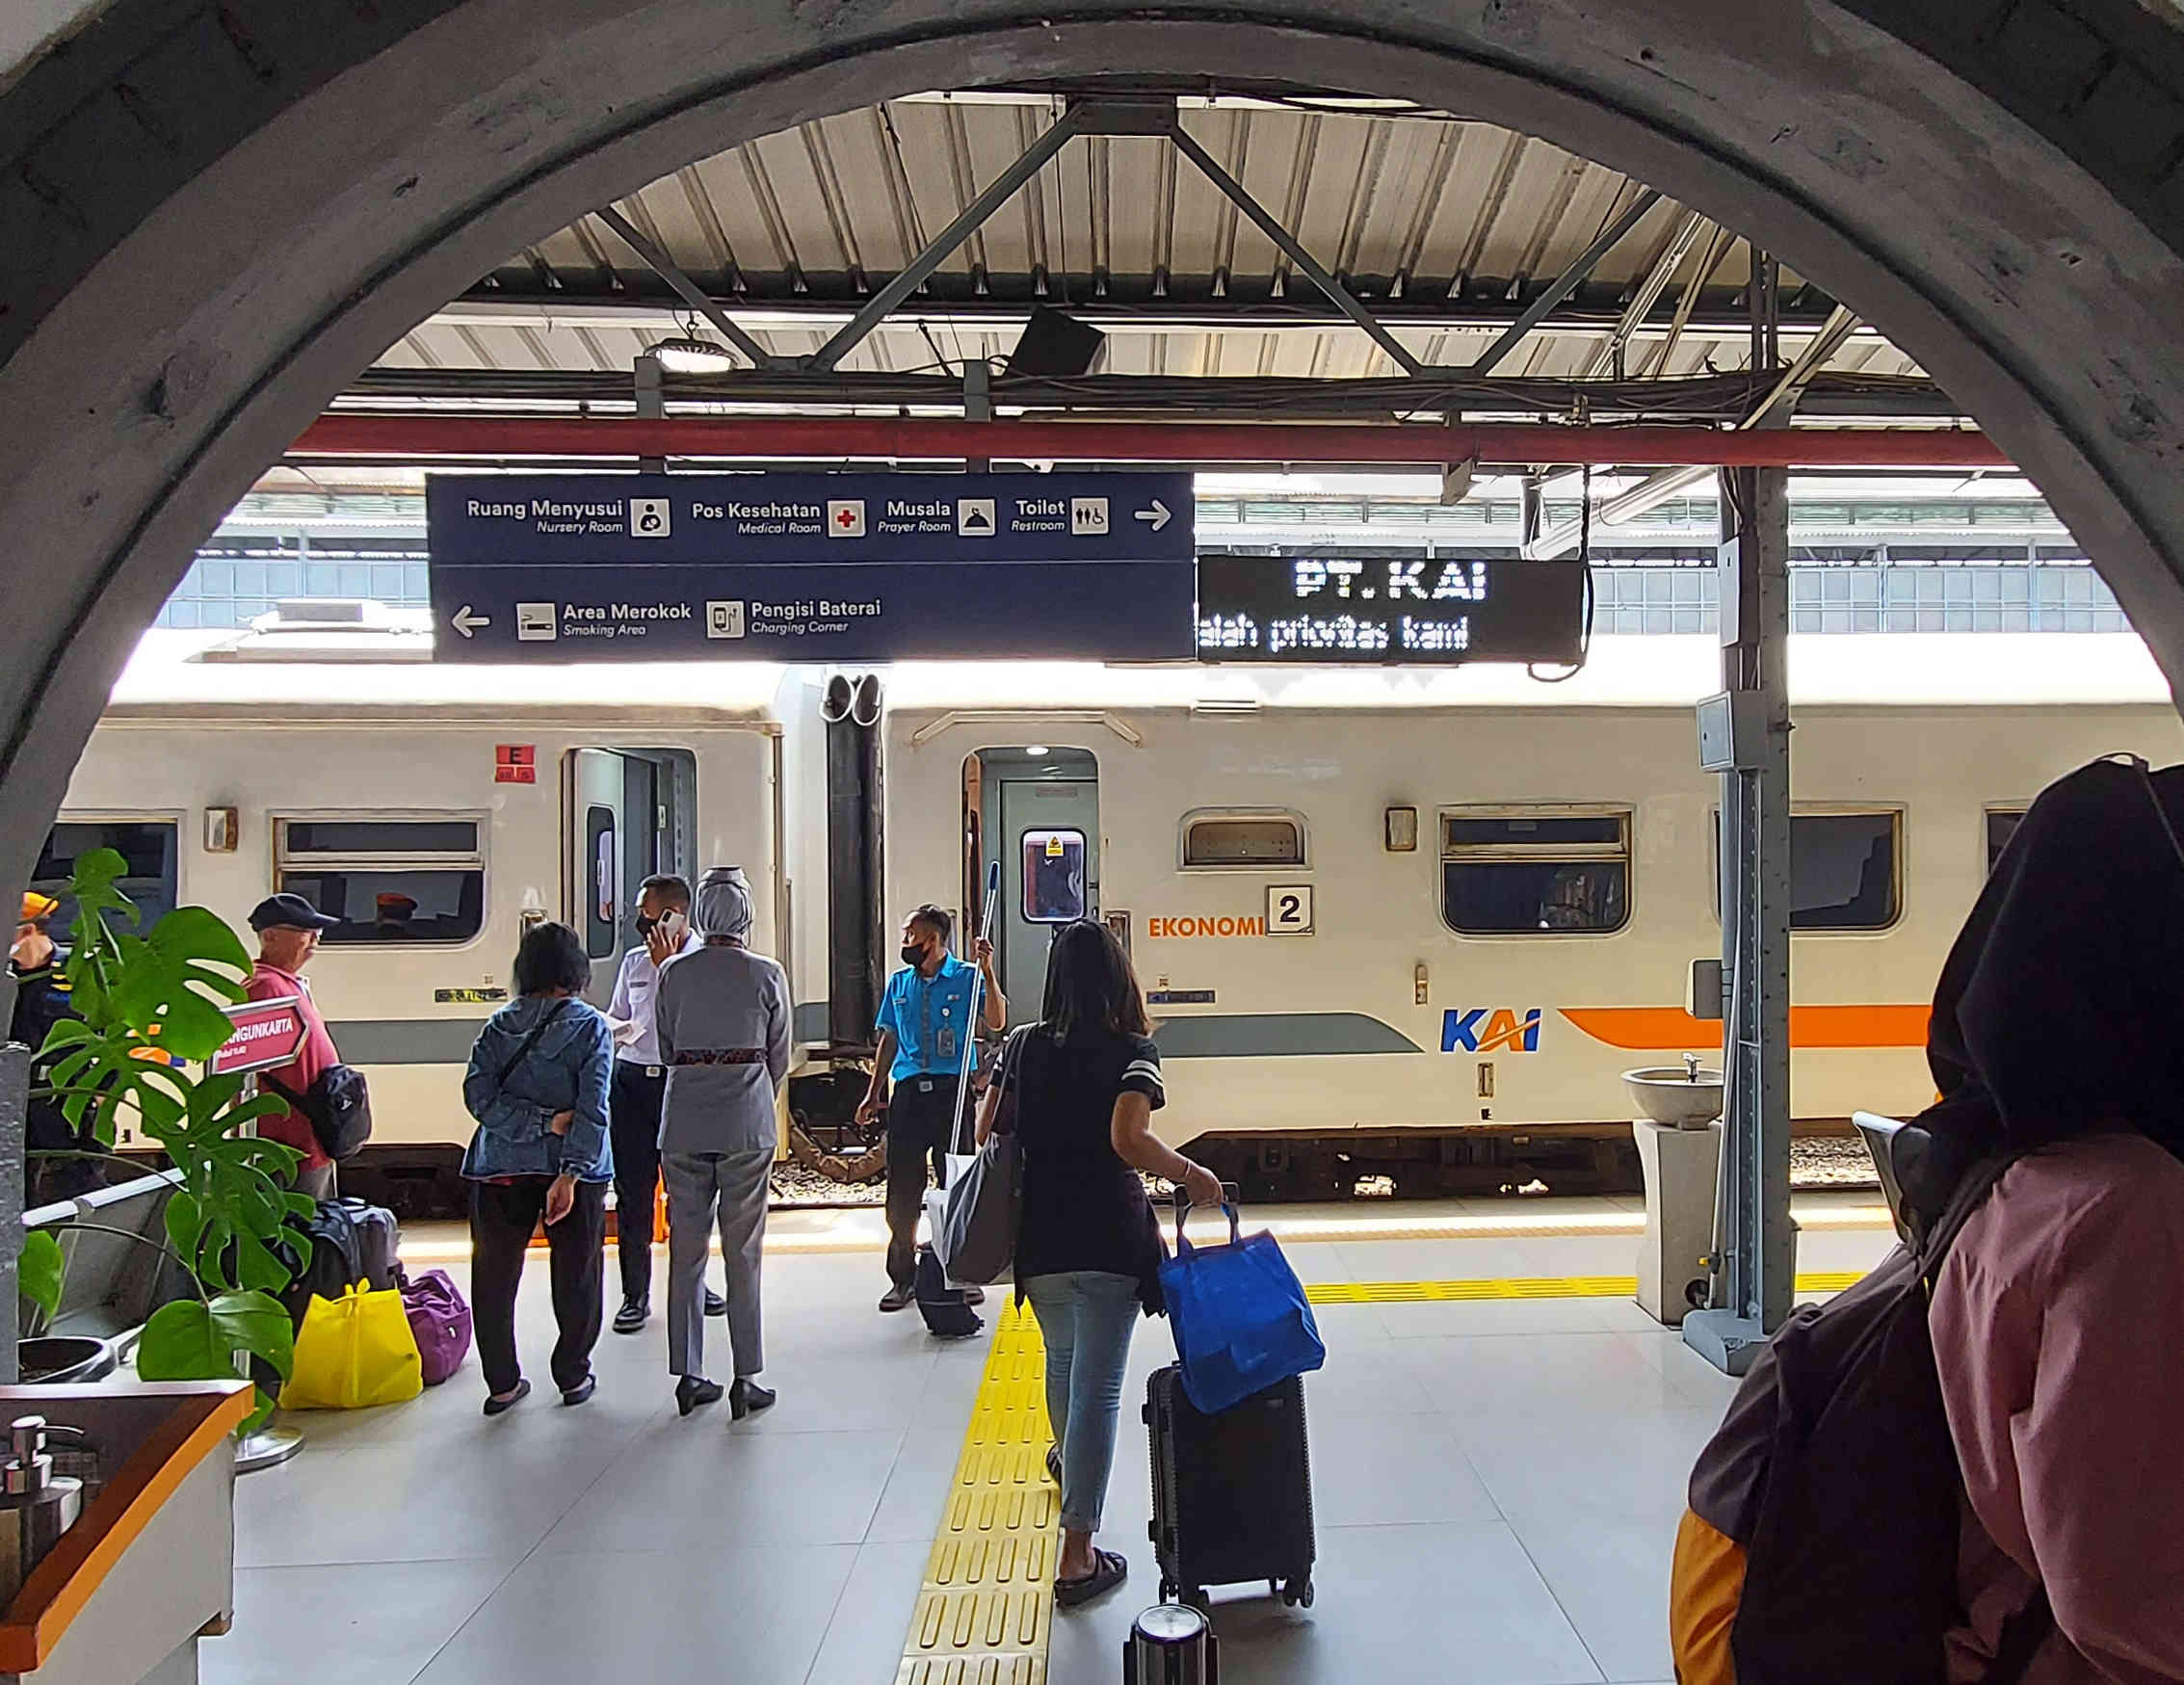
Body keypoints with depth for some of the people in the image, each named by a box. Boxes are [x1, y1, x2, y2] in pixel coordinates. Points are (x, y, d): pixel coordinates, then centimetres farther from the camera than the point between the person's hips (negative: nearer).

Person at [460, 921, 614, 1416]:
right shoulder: (590, 1026, -7)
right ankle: (573, 1376, 22)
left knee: (494, 1275, 14)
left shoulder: (498, 1025, 1)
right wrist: (571, 1172, -17)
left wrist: (541, 1121, -9)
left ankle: (502, 1384, 18)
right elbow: (592, 1108, -16)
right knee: (576, 1275, 13)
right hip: (571, 1166, -2)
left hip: (501, 1167, 2)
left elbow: (479, 1096, -9)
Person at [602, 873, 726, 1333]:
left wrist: (666, 966, -17)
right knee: (632, 1191, 5)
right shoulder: (634, 961, 8)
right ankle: (635, 1293, 15)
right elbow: (614, 1017, 19)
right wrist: (617, 1029, -4)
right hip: (632, 1081, 3)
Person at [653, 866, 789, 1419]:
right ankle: (746, 1379, 7)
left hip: (683, 1125, 2)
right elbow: (780, 1058, 4)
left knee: (685, 1250, 9)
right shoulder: (768, 975, -4)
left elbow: (667, 1050, 8)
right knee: (743, 1254, 3)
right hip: (748, 1126, -2)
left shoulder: (675, 973, 1)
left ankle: (688, 1375, 16)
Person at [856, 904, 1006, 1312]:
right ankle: (903, 1277, 13)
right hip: (908, 1091, 4)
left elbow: (996, 1023, -11)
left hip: (953, 1090, -3)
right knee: (902, 1187, 3)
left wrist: (987, 971, -18)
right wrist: (874, 1093, 14)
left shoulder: (967, 977, 1)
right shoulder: (899, 983, 14)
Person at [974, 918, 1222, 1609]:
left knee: (1063, 1360, 29)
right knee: (1098, 1387, 0)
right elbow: (1127, 1139, -22)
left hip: (1039, 1237, 5)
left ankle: (1068, 1459, 56)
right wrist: (1192, 1174, -9)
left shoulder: (1025, 1044, 3)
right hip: (1111, 1237, -4)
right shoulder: (1132, 1049, -8)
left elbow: (986, 1130, 3)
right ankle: (1077, 1557, 0)